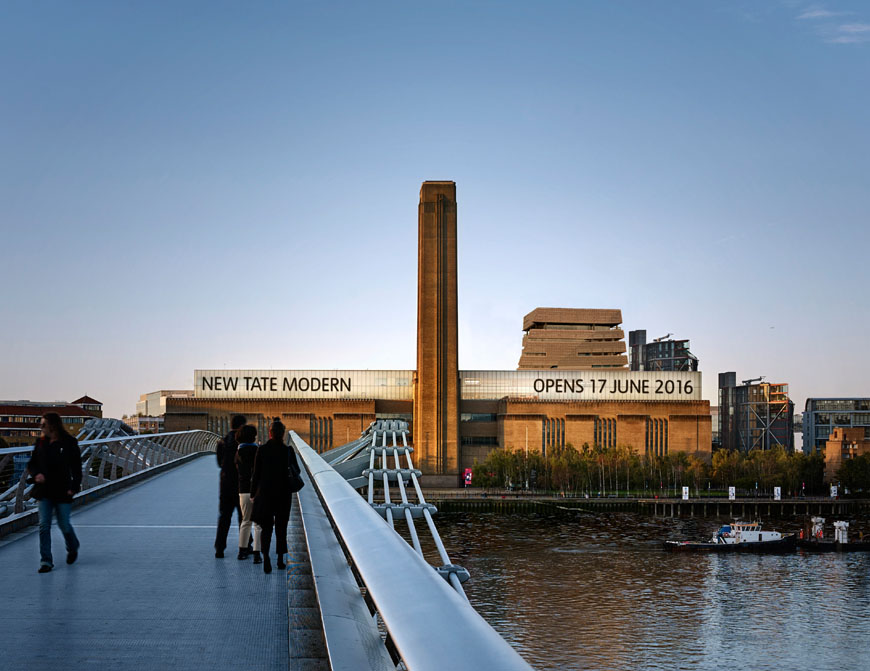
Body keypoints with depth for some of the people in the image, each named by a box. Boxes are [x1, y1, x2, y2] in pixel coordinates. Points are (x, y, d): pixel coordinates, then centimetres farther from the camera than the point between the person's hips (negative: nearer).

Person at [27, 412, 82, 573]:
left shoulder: (69, 444, -7)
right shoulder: (41, 443, 4)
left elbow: (76, 468, -4)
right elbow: (31, 464, 11)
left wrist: (74, 487, -13)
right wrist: (36, 474, -11)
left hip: (62, 491, -3)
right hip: (44, 491, 3)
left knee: (64, 524, 4)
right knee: (44, 525, -3)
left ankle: (73, 548, 34)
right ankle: (46, 561, 1)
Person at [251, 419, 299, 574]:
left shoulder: (262, 449, -7)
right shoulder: (288, 450, -6)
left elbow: (256, 473, -5)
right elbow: (296, 470, 5)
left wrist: (253, 493, 4)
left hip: (265, 492, -1)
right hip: (283, 493, 1)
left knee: (266, 527, 4)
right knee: (281, 526, 14)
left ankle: (265, 554, -19)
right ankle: (280, 559, 18)